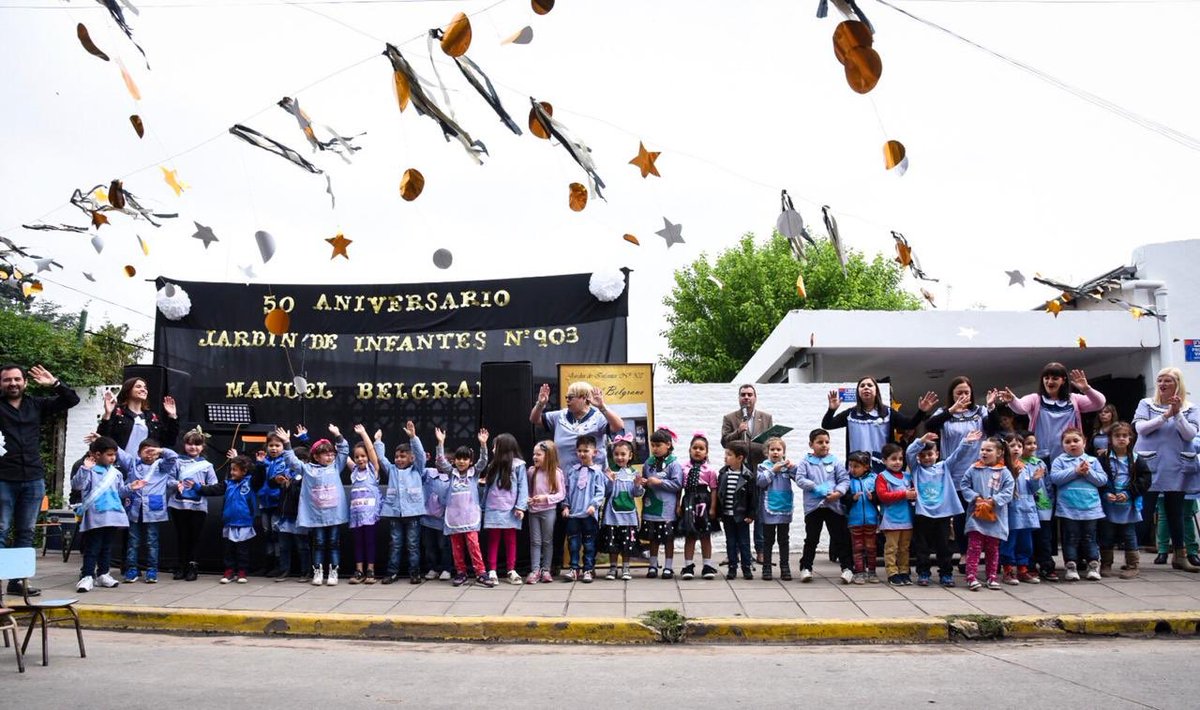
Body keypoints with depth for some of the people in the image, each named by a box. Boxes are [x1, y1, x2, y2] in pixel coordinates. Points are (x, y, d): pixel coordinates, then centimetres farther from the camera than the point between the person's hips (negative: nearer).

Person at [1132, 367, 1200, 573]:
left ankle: (1180, 556, 21)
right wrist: (1166, 415, -16)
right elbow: (1140, 428, -11)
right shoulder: (1146, 404, 3)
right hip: (1150, 467, -2)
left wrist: (1178, 413, -18)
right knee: (1144, 511, -2)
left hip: (1177, 469, 2)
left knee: (1175, 512, 12)